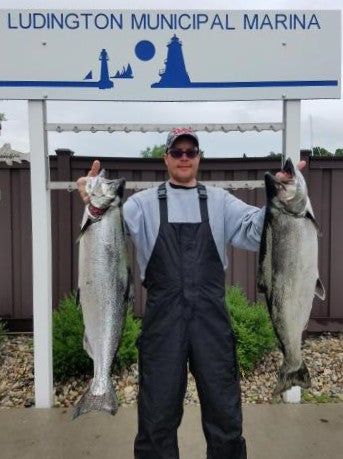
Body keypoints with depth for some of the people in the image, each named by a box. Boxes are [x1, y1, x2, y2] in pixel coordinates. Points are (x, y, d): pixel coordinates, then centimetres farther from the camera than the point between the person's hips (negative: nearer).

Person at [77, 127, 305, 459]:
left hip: (212, 317, 1)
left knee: (224, 410, 13)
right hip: (162, 318, -1)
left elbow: (255, 232, -4)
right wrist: (96, 206, -34)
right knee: (158, 413, 11)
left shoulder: (219, 201, 8)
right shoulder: (145, 203, 5)